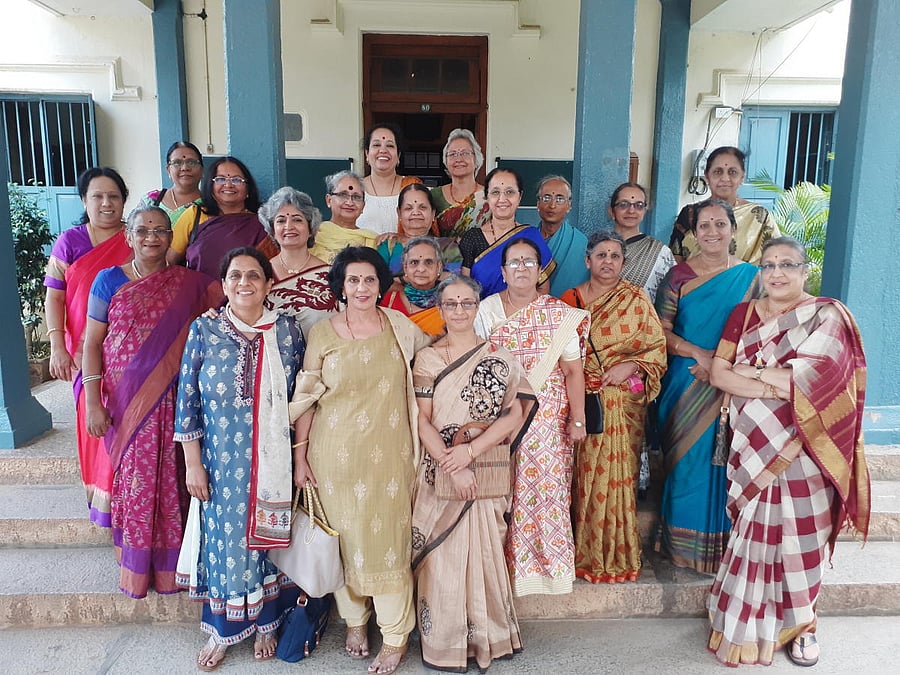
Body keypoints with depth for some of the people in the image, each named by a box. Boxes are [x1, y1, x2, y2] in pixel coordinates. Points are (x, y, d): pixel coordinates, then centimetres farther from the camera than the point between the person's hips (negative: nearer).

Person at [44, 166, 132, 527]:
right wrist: (57, 347, -6)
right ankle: (99, 494, 22)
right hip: (84, 352, 1)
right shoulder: (69, 242, 5)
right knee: (93, 416, 5)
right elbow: (54, 297, 4)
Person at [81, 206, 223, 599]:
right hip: (124, 400, 0)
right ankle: (135, 567, 24)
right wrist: (93, 402, -5)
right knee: (133, 479, 6)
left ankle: (167, 566, 22)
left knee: (168, 481, 6)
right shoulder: (110, 280, 1)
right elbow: (92, 342, 0)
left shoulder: (190, 283, 4)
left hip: (170, 402, 1)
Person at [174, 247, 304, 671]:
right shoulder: (204, 331, -3)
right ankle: (222, 631, 30)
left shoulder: (287, 331, -1)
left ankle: (266, 625, 32)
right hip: (221, 463, 0)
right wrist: (193, 463, -4)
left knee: (267, 539, 12)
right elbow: (187, 400, -2)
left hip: (273, 462, 1)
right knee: (224, 541, 9)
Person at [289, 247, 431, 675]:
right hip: (335, 453, 0)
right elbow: (306, 398, 2)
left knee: (390, 538, 3)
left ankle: (395, 636, 19)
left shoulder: (399, 326, 3)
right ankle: (354, 621, 33)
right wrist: (300, 454, 1)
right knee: (345, 536, 11)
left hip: (389, 452, 0)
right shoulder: (322, 334, 0)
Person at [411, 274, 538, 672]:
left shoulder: (499, 358, 3)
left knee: (483, 552, 5)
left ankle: (484, 636, 25)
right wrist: (452, 467, -13)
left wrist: (470, 451, -13)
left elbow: (514, 414, -3)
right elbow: (423, 420, -2)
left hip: (486, 471, 0)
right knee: (442, 554, 4)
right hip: (439, 471, 0)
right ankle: (444, 643, 21)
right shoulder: (426, 359, 3)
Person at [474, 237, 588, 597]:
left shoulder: (559, 313, 1)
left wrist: (577, 419, -5)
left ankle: (550, 560, 21)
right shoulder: (487, 310, 3)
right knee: (504, 494, 4)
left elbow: (573, 370, -1)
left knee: (548, 488, 2)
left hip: (548, 419, 0)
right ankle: (507, 562, 22)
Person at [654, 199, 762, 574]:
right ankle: (685, 544, 18)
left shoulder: (751, 277, 5)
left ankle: (720, 547, 20)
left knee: (724, 463, 4)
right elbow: (661, 332, -2)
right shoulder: (679, 275, 2)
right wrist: (701, 354, -16)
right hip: (685, 385, 0)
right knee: (686, 460, 3)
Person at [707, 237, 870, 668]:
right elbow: (718, 373, -2)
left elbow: (808, 381, -16)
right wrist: (773, 387, -16)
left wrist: (745, 372, -8)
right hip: (752, 443, 2)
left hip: (801, 449, -2)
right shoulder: (743, 315, 7)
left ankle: (800, 623, 27)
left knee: (800, 535, 6)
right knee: (753, 532, 7)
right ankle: (748, 622, 23)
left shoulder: (828, 316, -3)